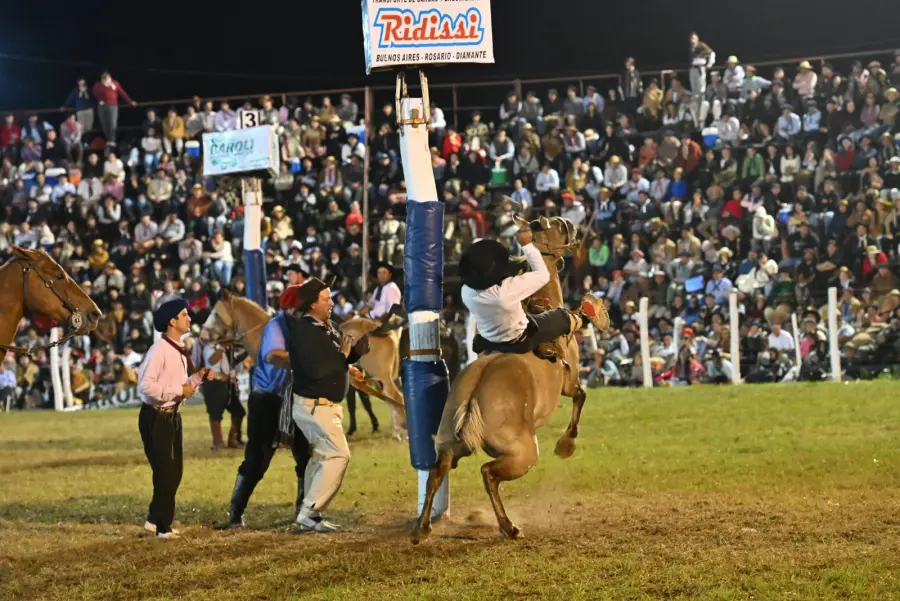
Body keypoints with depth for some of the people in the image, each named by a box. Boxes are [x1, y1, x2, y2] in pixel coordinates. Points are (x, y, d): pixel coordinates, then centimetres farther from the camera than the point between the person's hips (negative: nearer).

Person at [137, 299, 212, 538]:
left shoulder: (179, 351, 10)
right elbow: (145, 385, -25)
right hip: (155, 417, -9)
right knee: (165, 471, -3)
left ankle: (156, 519, 28)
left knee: (175, 470, 14)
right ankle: (163, 526, 8)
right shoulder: (159, 350, -17)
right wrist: (179, 390, -22)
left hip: (171, 416, 9)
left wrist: (198, 377, 1)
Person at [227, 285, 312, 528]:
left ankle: (303, 508, 21)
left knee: (306, 455, 7)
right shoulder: (276, 326, -18)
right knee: (256, 460, -6)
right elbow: (272, 355, -38)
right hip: (267, 401, -7)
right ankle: (235, 513, 4)